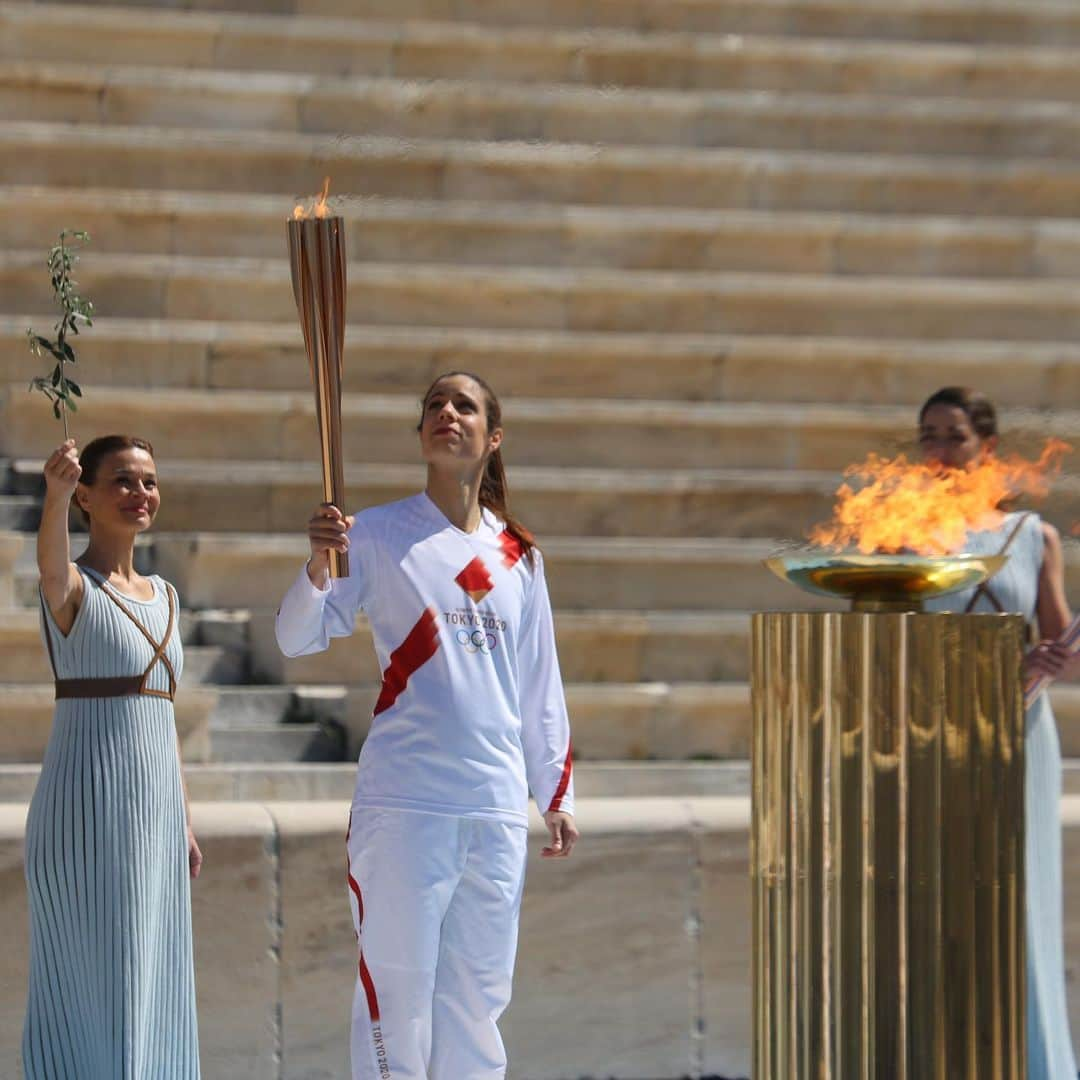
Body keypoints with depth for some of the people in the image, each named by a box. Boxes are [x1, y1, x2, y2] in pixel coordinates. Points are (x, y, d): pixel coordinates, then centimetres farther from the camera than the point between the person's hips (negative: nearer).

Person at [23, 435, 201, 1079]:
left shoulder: (163, 596, 15)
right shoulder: (72, 587, -7)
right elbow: (51, 562, -32)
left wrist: (184, 821, 16)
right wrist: (56, 492, -53)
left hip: (156, 807, 7)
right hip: (88, 805, -7)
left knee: (150, 985, 9)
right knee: (93, 979, -6)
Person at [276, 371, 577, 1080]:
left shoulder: (520, 555, 12)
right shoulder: (378, 535, 1)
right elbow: (298, 639, -6)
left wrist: (557, 796, 14)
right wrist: (319, 564, -25)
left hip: (497, 808, 4)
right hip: (403, 803, -4)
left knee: (477, 994, 8)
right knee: (397, 984, -4)